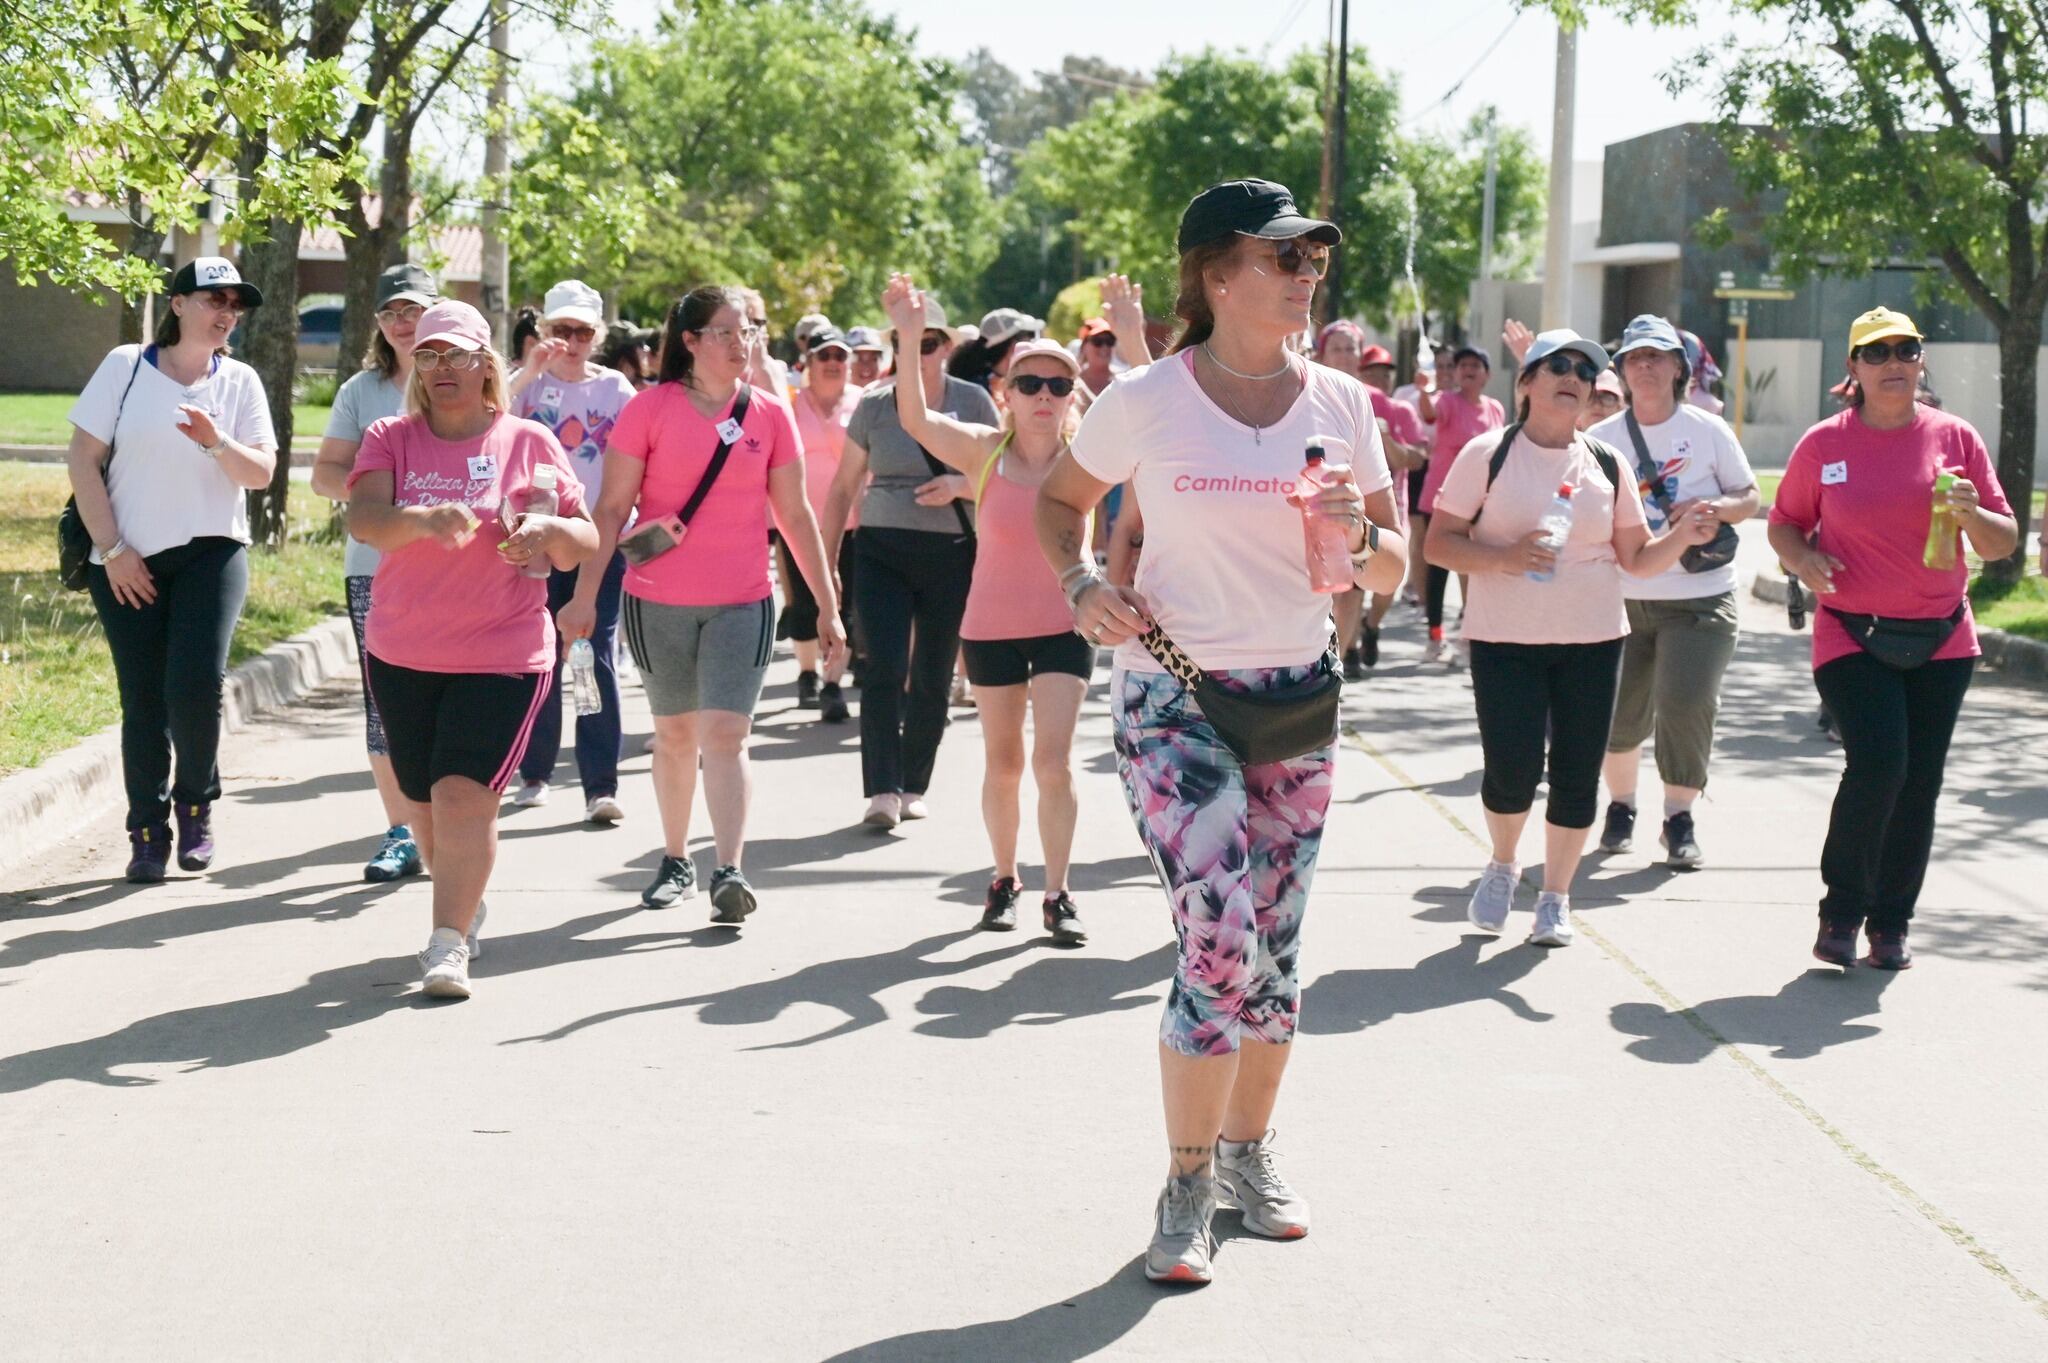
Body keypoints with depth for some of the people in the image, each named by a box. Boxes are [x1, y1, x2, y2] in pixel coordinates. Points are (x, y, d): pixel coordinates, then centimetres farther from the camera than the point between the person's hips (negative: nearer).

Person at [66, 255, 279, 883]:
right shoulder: (125, 366, 0)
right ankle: (147, 835, 12)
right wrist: (113, 550, -7)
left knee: (196, 684, -16)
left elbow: (260, 473, 0)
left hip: (210, 553, 1)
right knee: (143, 702, 0)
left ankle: (196, 803, 9)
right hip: (126, 564, 0)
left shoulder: (239, 382, 6)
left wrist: (217, 443, -20)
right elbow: (83, 460, -2)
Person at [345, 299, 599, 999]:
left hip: (502, 656, -3)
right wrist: (424, 520, -36)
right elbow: (363, 520, -15)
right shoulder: (390, 439, 3)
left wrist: (548, 529, -18)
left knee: (464, 795, -16)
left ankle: (449, 943, -13)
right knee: (424, 799, 13)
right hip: (402, 654, 3)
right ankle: (466, 905, 37)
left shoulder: (530, 443, 2)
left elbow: (586, 545, 5)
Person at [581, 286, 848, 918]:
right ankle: (675, 862, 25)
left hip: (742, 603, 0)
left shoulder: (769, 415, 3)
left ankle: (730, 872, -14)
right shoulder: (651, 408, -3)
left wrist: (828, 606, 6)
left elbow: (795, 516, 8)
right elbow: (612, 507, -1)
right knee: (676, 733, 11)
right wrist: (585, 593, -5)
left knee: (725, 735, -11)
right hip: (658, 603, 0)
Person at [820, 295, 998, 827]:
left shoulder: (972, 401, 4)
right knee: (884, 670, -13)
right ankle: (882, 791, -15)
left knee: (932, 678, 5)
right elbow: (843, 488, 11)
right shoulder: (874, 405, 6)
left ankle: (912, 787, 18)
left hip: (952, 555, 0)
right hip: (882, 552, 0)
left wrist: (961, 484, -13)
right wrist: (826, 564, 7)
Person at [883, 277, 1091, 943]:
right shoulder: (984, 451, -7)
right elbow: (915, 418, -20)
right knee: (1002, 764, 12)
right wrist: (910, 336, -32)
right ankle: (1004, 879, 29)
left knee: (1054, 760, -10)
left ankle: (1058, 894, -1)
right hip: (991, 628, 1)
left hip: (1065, 626, -1)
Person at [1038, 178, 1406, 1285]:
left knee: (1276, 944, 10)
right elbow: (1059, 498, 9)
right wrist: (1082, 586, -8)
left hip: (1296, 696, 4)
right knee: (1218, 938, -13)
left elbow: (1390, 572, 5)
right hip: (1174, 699, -4)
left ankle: (1249, 1150, 30)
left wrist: (1359, 534, -16)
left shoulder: (1340, 403, 1)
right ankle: (1187, 1182, 3)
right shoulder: (1144, 402, -8)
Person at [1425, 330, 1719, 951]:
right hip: (1505, 639, -3)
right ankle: (1502, 866, 22)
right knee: (1512, 771, -9)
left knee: (1577, 777, 2)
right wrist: (1503, 557, -20)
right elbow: (1439, 544, -4)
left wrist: (1683, 536, -9)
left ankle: (1556, 899, 18)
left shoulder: (1606, 464, 8)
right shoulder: (1487, 454, -3)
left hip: (1593, 639, 3)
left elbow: (1638, 558, 11)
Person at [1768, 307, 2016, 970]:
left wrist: (1972, 516, -17)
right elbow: (1784, 522, 11)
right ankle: (1841, 911, 0)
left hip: (1941, 641, 3)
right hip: (1853, 637, -2)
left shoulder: (1956, 438, 2)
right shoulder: (1823, 444, -1)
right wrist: (1803, 559, -10)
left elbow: (2003, 543, 5)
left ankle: (1891, 922, 18)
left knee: (1919, 783, 4)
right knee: (1877, 765, -18)